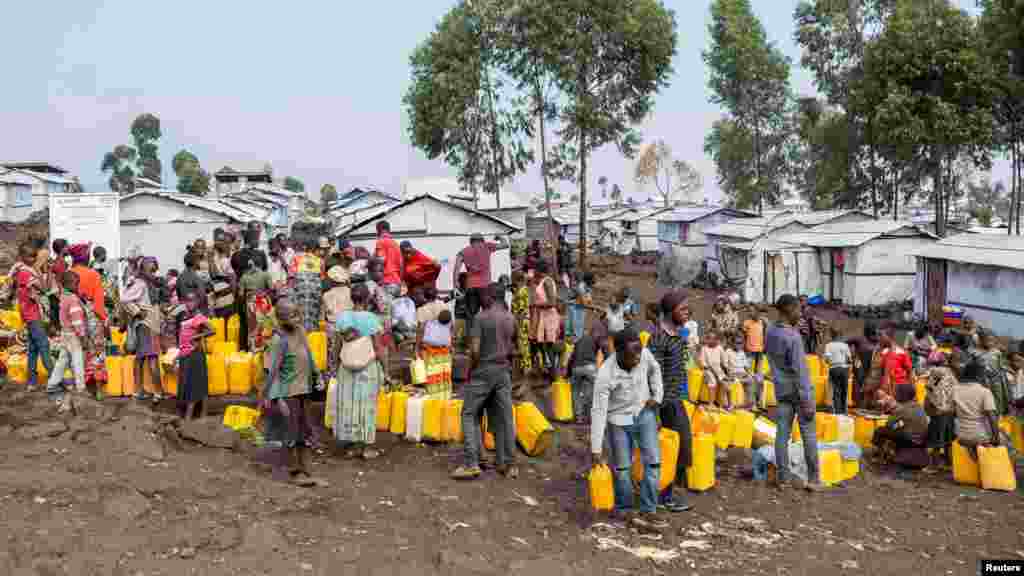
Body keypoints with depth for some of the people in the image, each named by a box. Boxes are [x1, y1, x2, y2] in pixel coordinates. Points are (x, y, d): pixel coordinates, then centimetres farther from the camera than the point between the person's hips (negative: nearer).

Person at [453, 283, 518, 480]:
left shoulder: (481, 318, -10)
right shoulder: (510, 318, 8)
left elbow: (474, 349, -15)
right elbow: (513, 347, 13)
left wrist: (471, 369, -2)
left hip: (484, 370, -5)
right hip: (504, 371, 6)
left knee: (470, 415, 1)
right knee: (504, 417, 8)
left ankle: (471, 463, -6)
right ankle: (509, 464, 10)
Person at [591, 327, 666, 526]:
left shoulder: (645, 354, -18)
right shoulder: (606, 375, -30)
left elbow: (655, 370, 8)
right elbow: (598, 412, -26)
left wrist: (657, 395, -2)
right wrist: (596, 449, -25)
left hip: (645, 412, 4)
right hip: (619, 419, -3)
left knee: (653, 460, -3)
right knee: (622, 467, 4)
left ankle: (647, 512, 3)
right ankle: (623, 511, 23)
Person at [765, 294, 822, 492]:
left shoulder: (769, 333, 3)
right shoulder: (793, 336, -19)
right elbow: (799, 370, -20)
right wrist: (807, 399, -17)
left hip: (781, 390, 6)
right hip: (799, 390, -6)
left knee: (782, 434, 6)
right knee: (808, 435, 3)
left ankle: (782, 478, 9)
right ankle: (813, 479, 8)